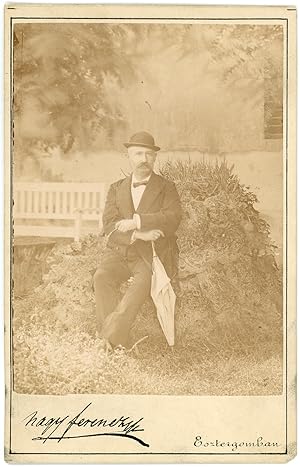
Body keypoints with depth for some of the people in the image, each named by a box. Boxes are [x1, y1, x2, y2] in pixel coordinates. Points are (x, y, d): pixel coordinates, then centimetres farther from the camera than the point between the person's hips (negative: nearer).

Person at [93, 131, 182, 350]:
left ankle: (110, 337, -28)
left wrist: (136, 222, -15)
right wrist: (137, 234, -15)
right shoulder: (116, 188, 17)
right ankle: (119, 341, -25)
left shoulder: (166, 187, 11)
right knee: (102, 277, -27)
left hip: (151, 254, -2)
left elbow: (173, 218, -8)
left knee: (142, 282, -32)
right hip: (119, 251, 2)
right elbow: (109, 225, 3)